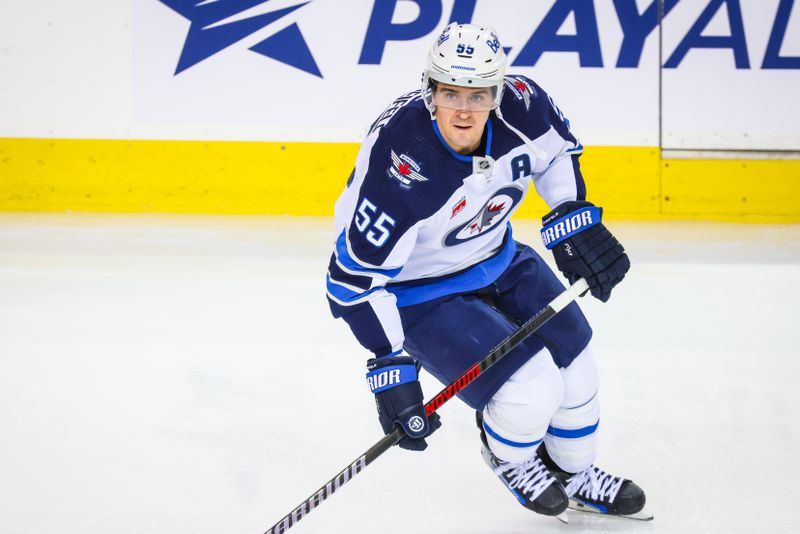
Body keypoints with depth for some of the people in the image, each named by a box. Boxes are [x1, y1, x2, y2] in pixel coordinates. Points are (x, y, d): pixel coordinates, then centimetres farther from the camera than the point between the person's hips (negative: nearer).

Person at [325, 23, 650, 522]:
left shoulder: (522, 105, -21)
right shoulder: (396, 164, -37)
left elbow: (555, 148, 6)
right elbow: (358, 276, -30)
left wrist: (575, 219, -4)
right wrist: (392, 369, -31)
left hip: (497, 259, 6)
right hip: (418, 290, -6)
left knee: (573, 361, 11)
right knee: (530, 389, -17)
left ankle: (573, 472, 40)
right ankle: (508, 456, 18)